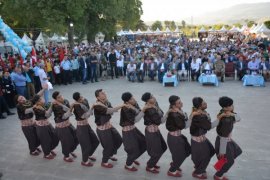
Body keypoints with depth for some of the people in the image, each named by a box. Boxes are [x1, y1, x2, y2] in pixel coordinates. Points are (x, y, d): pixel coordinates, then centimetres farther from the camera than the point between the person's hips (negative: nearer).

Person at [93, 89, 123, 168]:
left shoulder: (106, 102, 0)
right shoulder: (98, 105, -27)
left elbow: (110, 112, 6)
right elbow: (109, 111, -38)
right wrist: (120, 106, -37)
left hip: (109, 125, 8)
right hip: (102, 129, -8)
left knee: (119, 140, 17)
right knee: (108, 145, 5)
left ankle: (110, 155, 42)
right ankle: (104, 162, 31)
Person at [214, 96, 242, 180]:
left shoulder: (223, 112, -10)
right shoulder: (226, 120, -35)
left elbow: (238, 118, -11)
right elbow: (223, 136, -30)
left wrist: (232, 114, -33)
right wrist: (222, 150, -21)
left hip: (226, 139, 9)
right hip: (224, 142, -9)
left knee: (238, 151, 28)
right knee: (229, 161, 13)